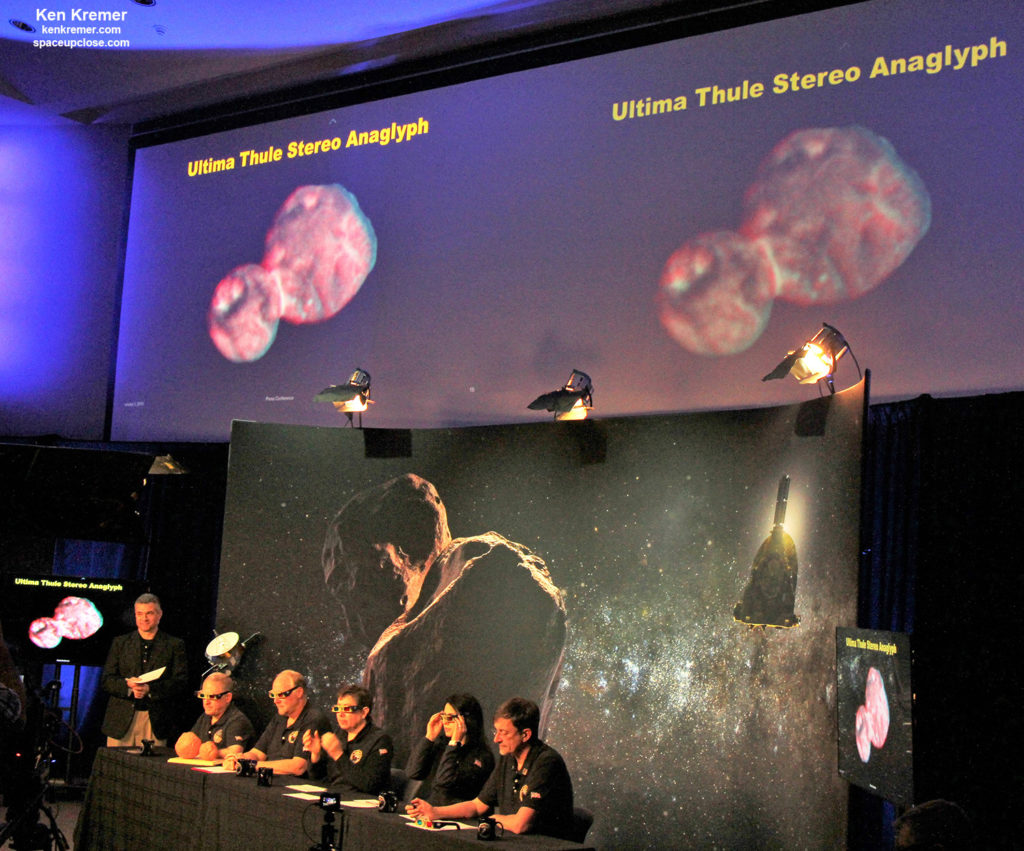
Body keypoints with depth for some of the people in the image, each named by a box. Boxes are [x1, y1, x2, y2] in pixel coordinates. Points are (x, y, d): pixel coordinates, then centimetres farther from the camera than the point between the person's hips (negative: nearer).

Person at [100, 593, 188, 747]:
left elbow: (181, 683, -1)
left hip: (155, 721, -1)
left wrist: (150, 689, -15)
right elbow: (106, 681, 8)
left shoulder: (174, 645, 8)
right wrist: (127, 684, -13)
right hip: (122, 720, 1)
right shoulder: (120, 643, 14)